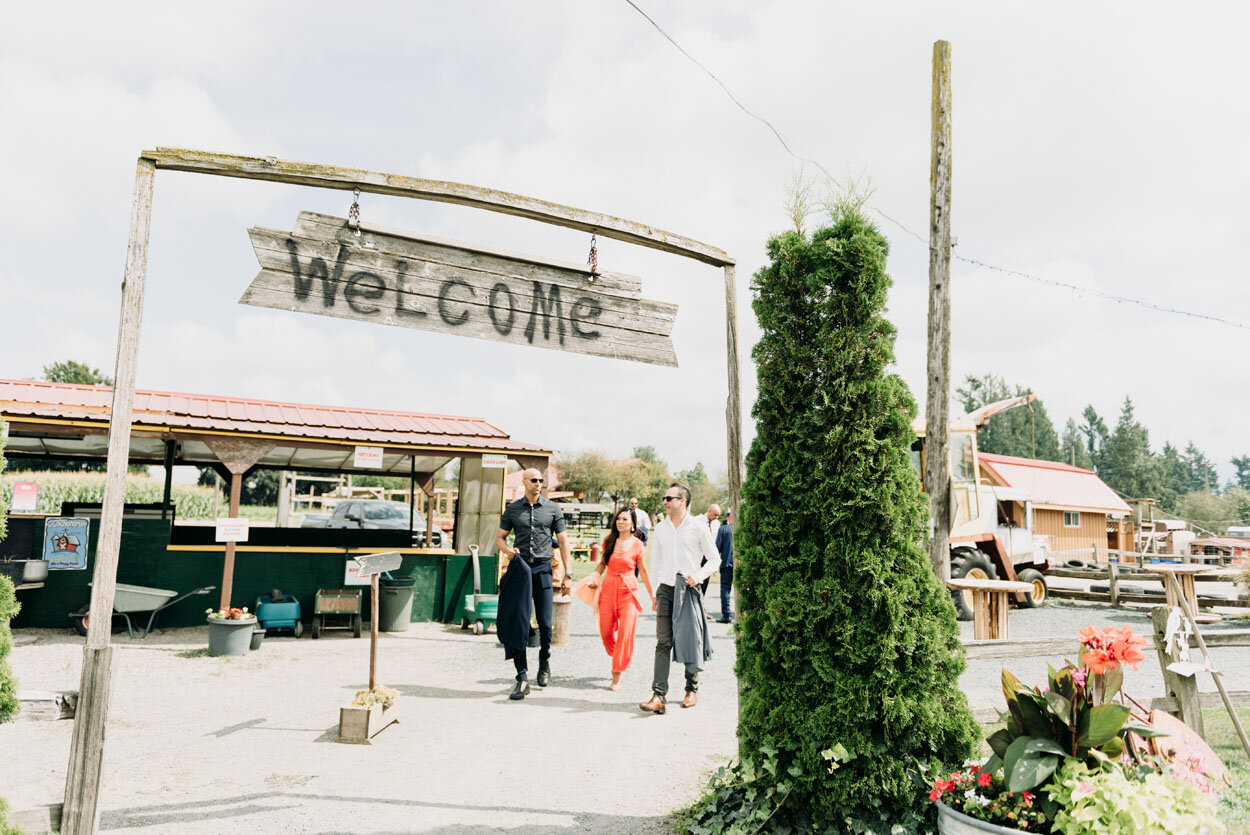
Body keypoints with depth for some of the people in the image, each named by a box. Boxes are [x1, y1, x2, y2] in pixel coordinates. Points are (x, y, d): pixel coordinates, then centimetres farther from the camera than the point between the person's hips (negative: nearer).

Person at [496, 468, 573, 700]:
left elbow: (563, 542, 7)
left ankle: (545, 659, 30)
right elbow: (500, 537, 16)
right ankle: (522, 679, -1)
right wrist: (508, 550, -8)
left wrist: (568, 575, 2)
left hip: (542, 568, 0)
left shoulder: (553, 509, 6)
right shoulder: (512, 509, 8)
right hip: (519, 568, 1)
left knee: (545, 622, -1)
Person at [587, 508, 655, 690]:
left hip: (628, 591, -3)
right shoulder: (609, 541, 4)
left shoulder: (637, 545, -4)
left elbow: (644, 572, 3)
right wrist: (596, 576, -1)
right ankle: (618, 656, 36)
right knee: (605, 633, 5)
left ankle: (617, 676, 6)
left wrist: (653, 596, 7)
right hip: (608, 588, 3)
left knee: (625, 634, -6)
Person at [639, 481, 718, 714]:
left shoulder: (698, 529, -3)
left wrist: (699, 576, -11)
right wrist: (654, 594, 12)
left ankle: (692, 689, 25)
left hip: (689, 591, -2)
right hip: (666, 590, 3)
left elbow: (714, 559, 5)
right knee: (663, 643, -5)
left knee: (691, 641, 6)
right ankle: (658, 696, -10)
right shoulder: (660, 529, 9)